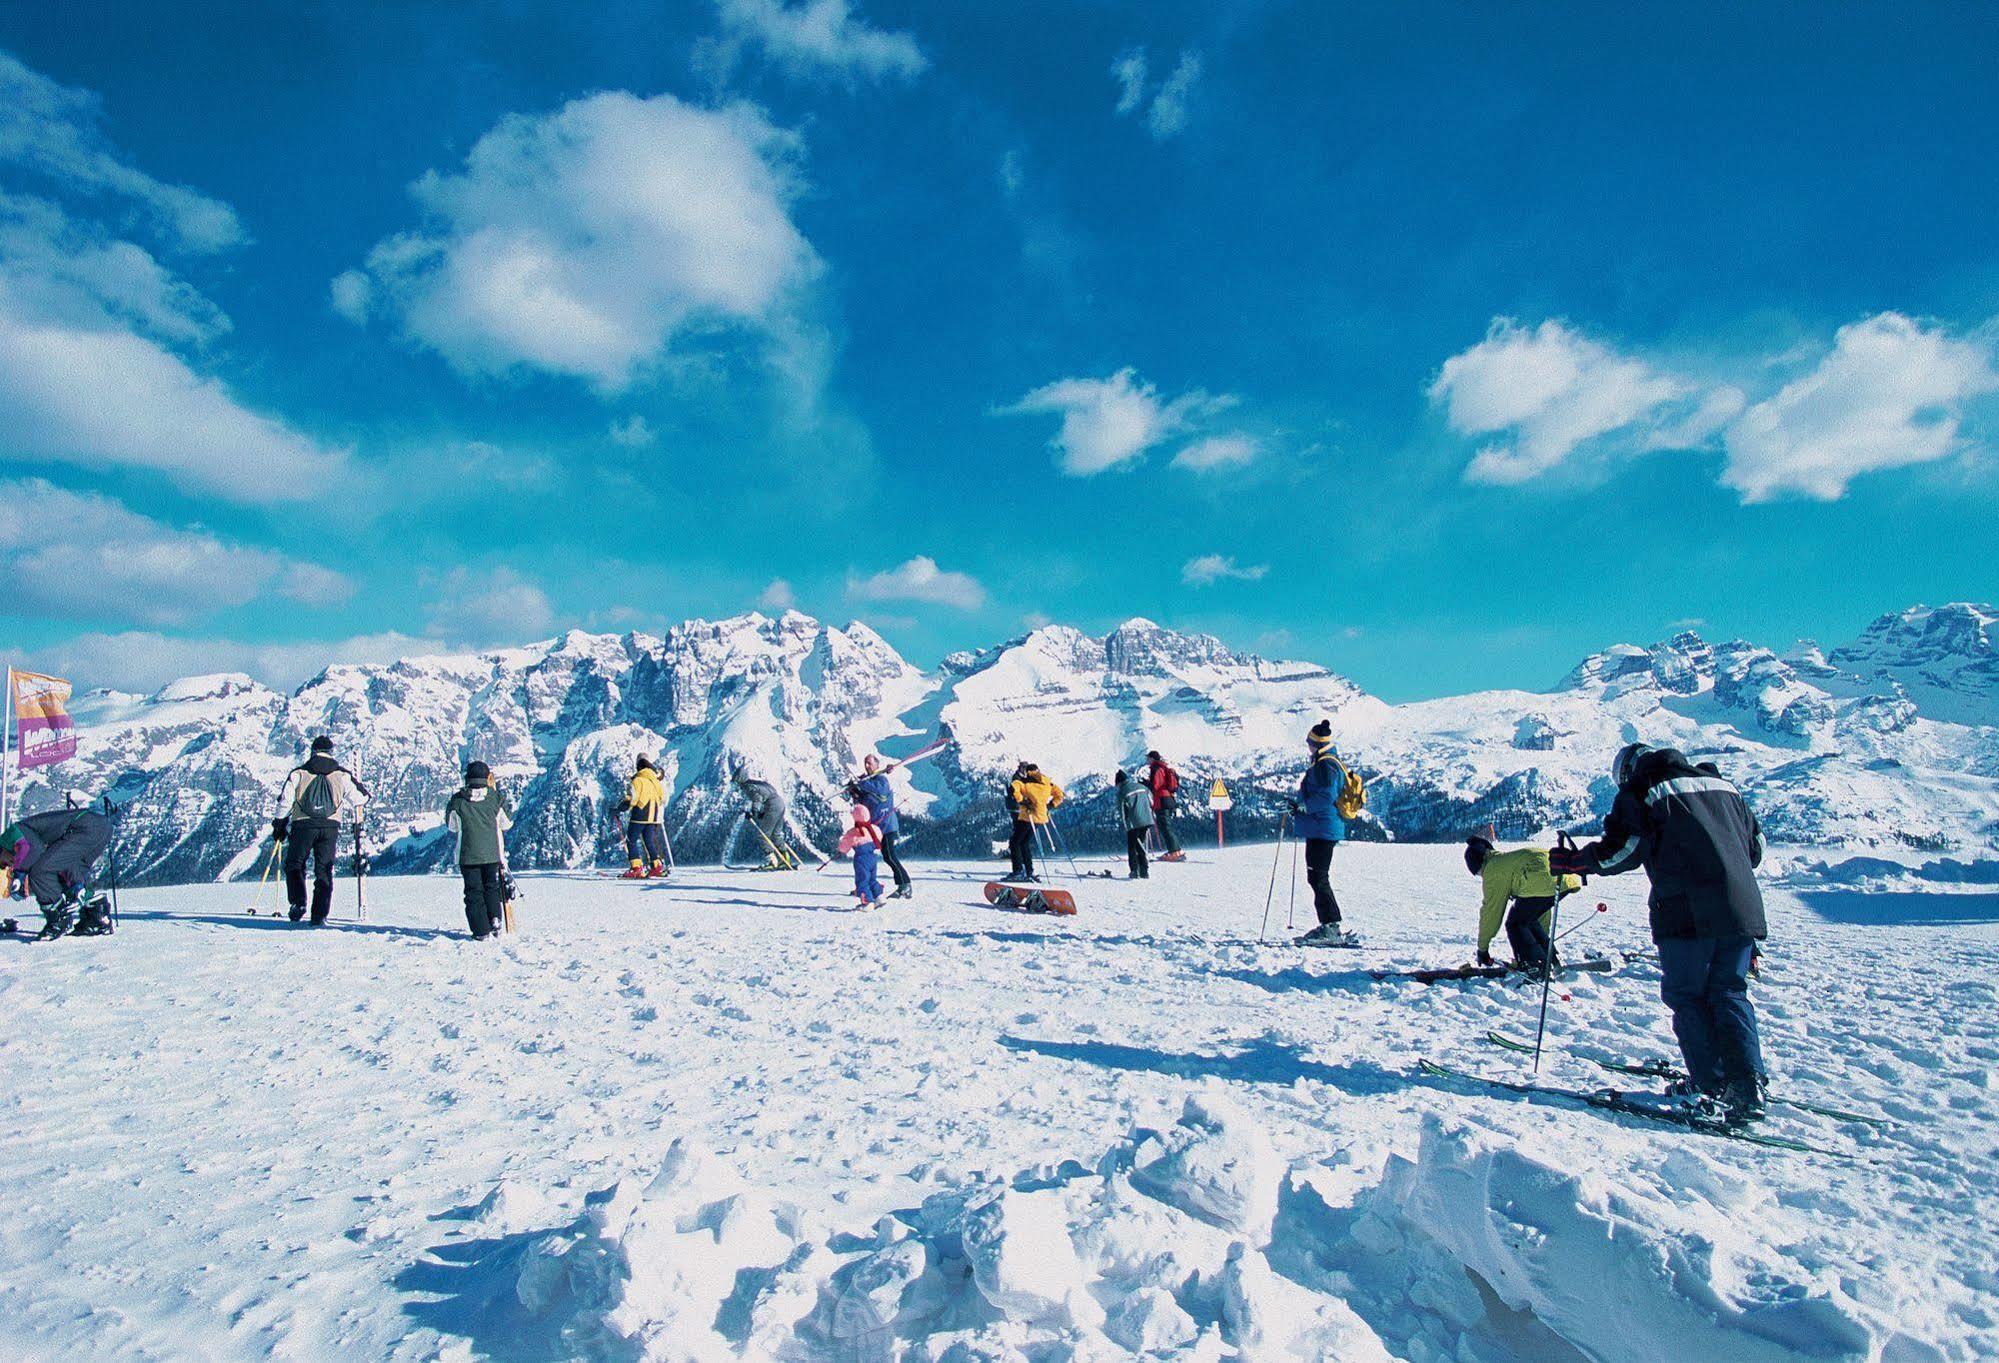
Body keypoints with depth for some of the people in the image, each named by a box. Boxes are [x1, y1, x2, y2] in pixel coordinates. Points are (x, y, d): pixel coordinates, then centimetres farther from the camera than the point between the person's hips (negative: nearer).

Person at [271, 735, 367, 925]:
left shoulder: (299, 773, 8)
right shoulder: (342, 774, 8)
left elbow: (285, 801, 3)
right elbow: (361, 798, 7)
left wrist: (279, 824, 16)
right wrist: (346, 806, 27)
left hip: (303, 825, -1)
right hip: (330, 827, 1)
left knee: (294, 864, 16)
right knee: (324, 871, 6)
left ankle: (298, 902, -3)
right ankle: (320, 914, 0)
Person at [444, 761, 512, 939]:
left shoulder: (458, 800, -5)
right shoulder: (496, 798, -3)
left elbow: (451, 825, 10)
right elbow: (507, 823, 8)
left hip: (468, 855, -1)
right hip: (492, 853, 1)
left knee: (474, 892, 6)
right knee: (492, 887, 18)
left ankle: (481, 931, 3)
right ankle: (495, 918, 0)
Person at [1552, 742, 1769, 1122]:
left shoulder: (1638, 791, 3)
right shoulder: (1720, 783, 22)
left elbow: (1623, 848, -7)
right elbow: (1756, 842, 25)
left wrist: (1574, 862, 6)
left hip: (1686, 910, -6)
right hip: (1742, 906, 6)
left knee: (1687, 995, 7)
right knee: (1729, 993, 12)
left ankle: (1711, 1086, 7)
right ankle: (1747, 1088, 0)